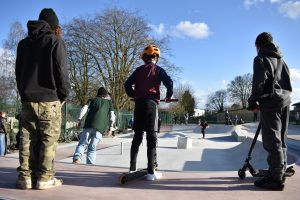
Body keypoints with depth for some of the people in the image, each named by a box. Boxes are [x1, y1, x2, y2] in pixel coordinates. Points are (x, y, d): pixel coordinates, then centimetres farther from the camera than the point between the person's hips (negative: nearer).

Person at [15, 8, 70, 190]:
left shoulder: (23, 43, 17)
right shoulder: (55, 41, -2)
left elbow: (18, 72, 16)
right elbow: (61, 72, -8)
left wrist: (24, 93, 17)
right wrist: (64, 95, 2)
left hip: (27, 99, 6)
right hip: (49, 99, -5)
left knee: (28, 138, 8)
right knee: (49, 139, -1)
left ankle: (25, 176, 8)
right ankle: (44, 178, 0)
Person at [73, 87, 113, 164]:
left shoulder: (93, 100, 22)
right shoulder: (108, 102, 24)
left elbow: (85, 108, 4)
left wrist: (79, 119, 0)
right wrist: (111, 127, 12)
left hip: (89, 125, 0)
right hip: (100, 127, 1)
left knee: (82, 143, 0)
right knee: (92, 147, 6)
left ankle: (77, 157, -25)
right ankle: (90, 164, -5)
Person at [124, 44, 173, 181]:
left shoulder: (139, 70, 17)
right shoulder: (158, 70, 7)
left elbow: (127, 85, 10)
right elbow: (169, 82, -7)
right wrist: (168, 96, 8)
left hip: (138, 103, 4)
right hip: (151, 103, -4)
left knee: (137, 136, 9)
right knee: (151, 137, -4)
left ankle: (132, 168, 11)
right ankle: (151, 172, -7)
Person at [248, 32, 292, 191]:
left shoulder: (260, 59, -4)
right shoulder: (281, 59, 21)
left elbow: (259, 82, -15)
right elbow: (287, 81, 19)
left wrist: (253, 102, -9)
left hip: (271, 102, -8)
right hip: (285, 101, 9)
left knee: (272, 141, -7)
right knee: (280, 140, 14)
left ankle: (276, 179, -5)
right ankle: (280, 172, 22)